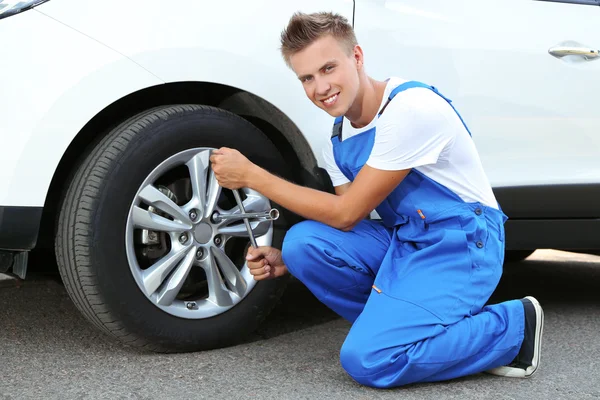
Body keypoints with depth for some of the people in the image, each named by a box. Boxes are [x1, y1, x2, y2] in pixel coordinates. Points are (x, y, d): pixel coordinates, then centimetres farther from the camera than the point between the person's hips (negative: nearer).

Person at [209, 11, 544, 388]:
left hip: (460, 244, -8)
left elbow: (345, 214, -18)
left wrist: (251, 175, -13)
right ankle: (401, 323, 0)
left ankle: (512, 327, -5)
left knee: (367, 359, -23)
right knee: (303, 240, -15)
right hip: (402, 241, 8)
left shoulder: (412, 108, -21)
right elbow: (349, 231, 12)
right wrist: (285, 262, -6)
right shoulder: (338, 144, 5)